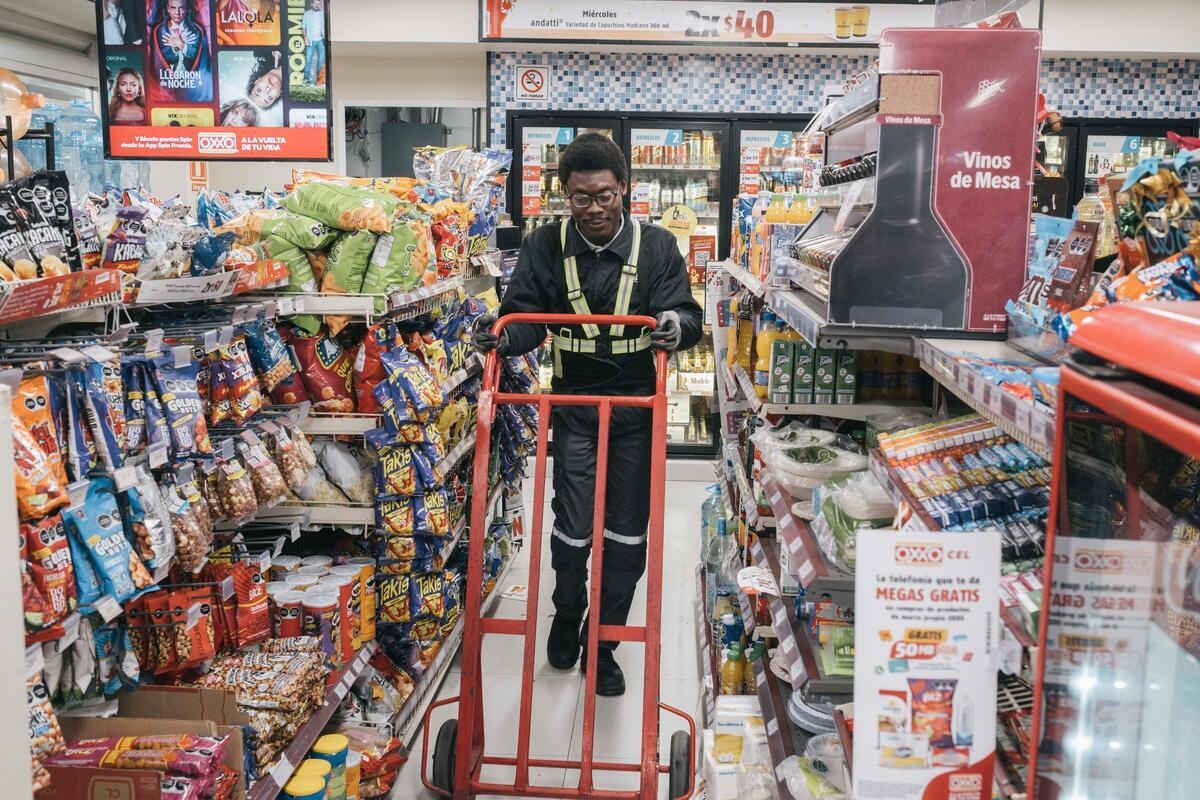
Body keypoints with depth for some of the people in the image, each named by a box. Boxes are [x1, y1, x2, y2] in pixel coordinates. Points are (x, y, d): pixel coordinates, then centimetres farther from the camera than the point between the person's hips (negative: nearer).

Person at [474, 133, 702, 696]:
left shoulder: (656, 247, -2)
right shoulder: (546, 247, -1)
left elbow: (685, 315, -7)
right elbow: (524, 312, -4)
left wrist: (677, 326, -31)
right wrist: (502, 335, -27)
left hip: (636, 404, 1)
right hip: (574, 404, 0)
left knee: (626, 532, 7)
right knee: (573, 526, 1)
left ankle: (602, 644, 25)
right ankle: (567, 613, 34)